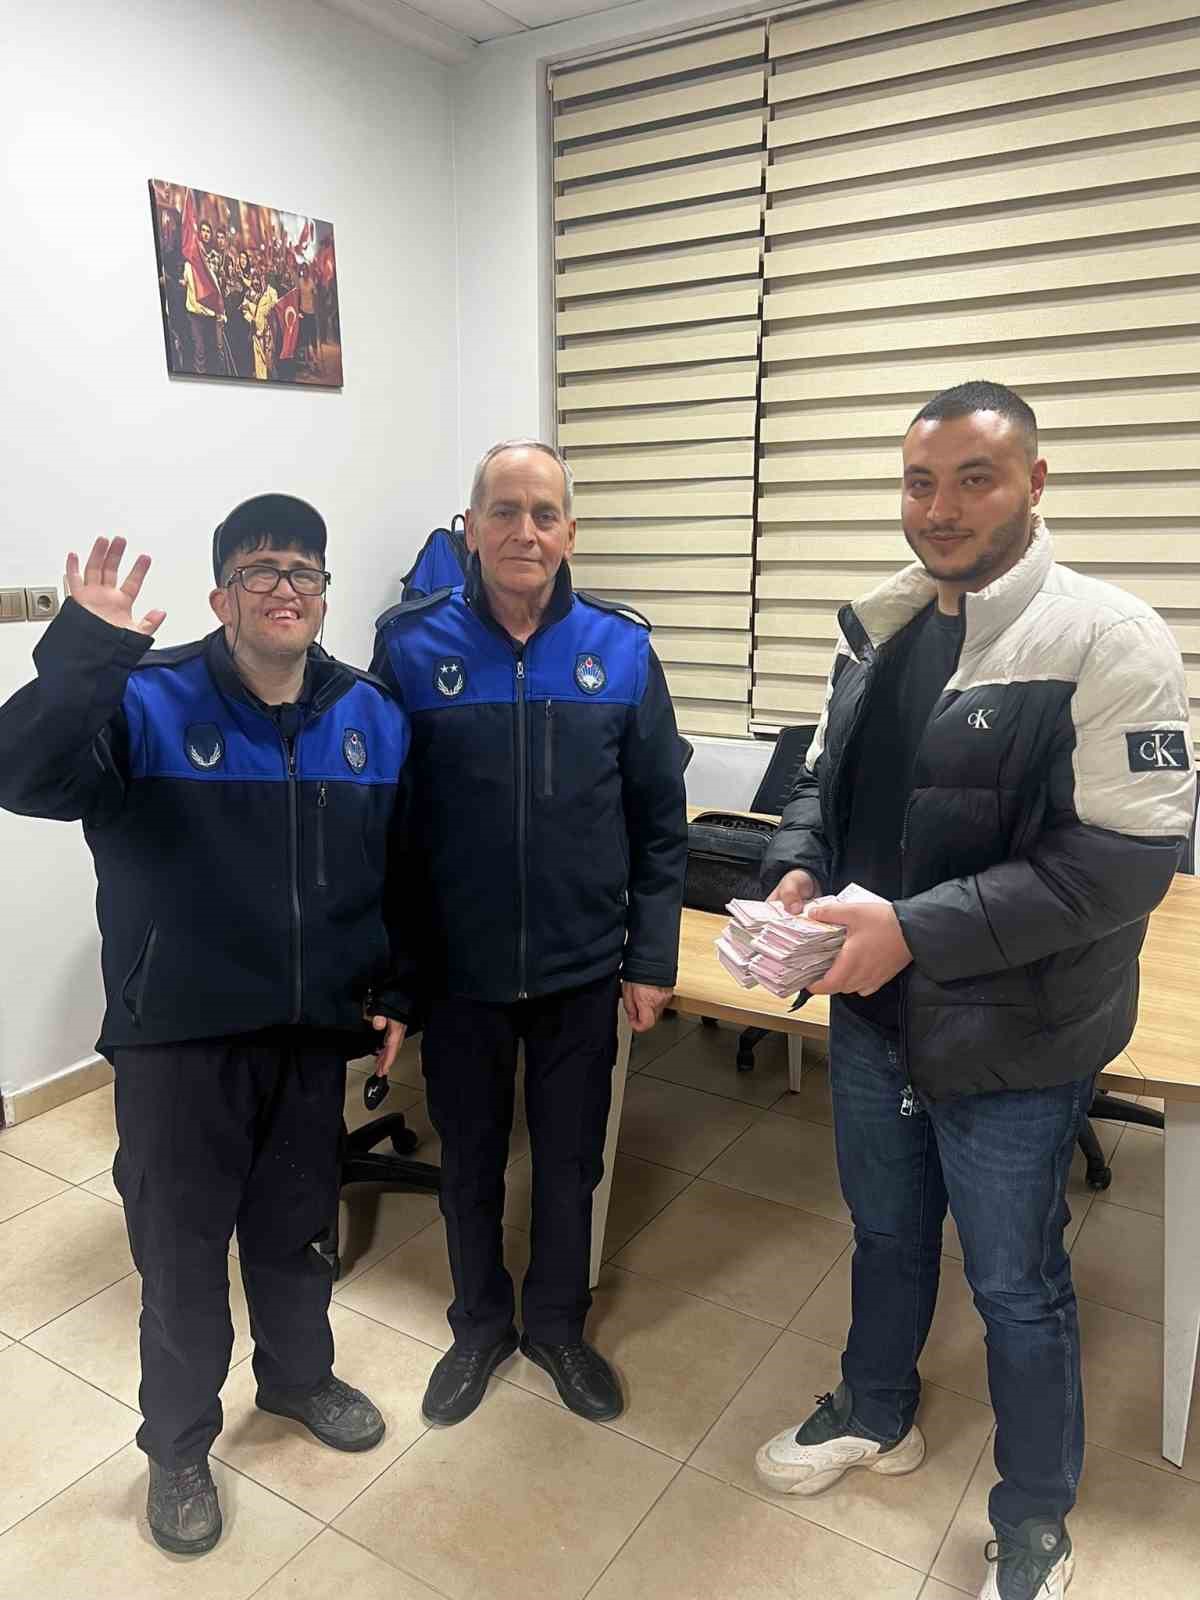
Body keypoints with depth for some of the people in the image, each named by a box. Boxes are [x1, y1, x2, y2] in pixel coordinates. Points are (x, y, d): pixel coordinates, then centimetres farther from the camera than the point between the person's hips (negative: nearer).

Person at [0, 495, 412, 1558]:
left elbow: (398, 871, 6)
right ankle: (178, 1444, 38)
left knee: (297, 1224, 22)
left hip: (315, 1032, 4)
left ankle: (299, 1375, 50)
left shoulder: (373, 718, -1)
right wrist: (86, 652, -40)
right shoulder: (150, 704, -13)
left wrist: (396, 992, 4)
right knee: (181, 1244, 14)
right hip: (179, 1035, -3)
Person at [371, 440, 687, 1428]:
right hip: (458, 969, 0)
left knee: (570, 1161, 18)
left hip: (582, 969, 1)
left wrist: (652, 958, -2)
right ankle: (480, 1324, 44)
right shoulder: (411, 646, -8)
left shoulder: (622, 651, -5)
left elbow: (660, 820, -1)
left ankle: (558, 1324, 43)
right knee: (470, 1161, 19)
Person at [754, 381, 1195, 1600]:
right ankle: (876, 1416, 53)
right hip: (871, 1010, 6)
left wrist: (917, 931, -25)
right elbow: (824, 779, 12)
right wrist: (798, 872, -9)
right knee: (885, 1232, 25)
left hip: (1011, 1038, -5)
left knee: (1015, 1284, 13)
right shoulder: (877, 628, 3)